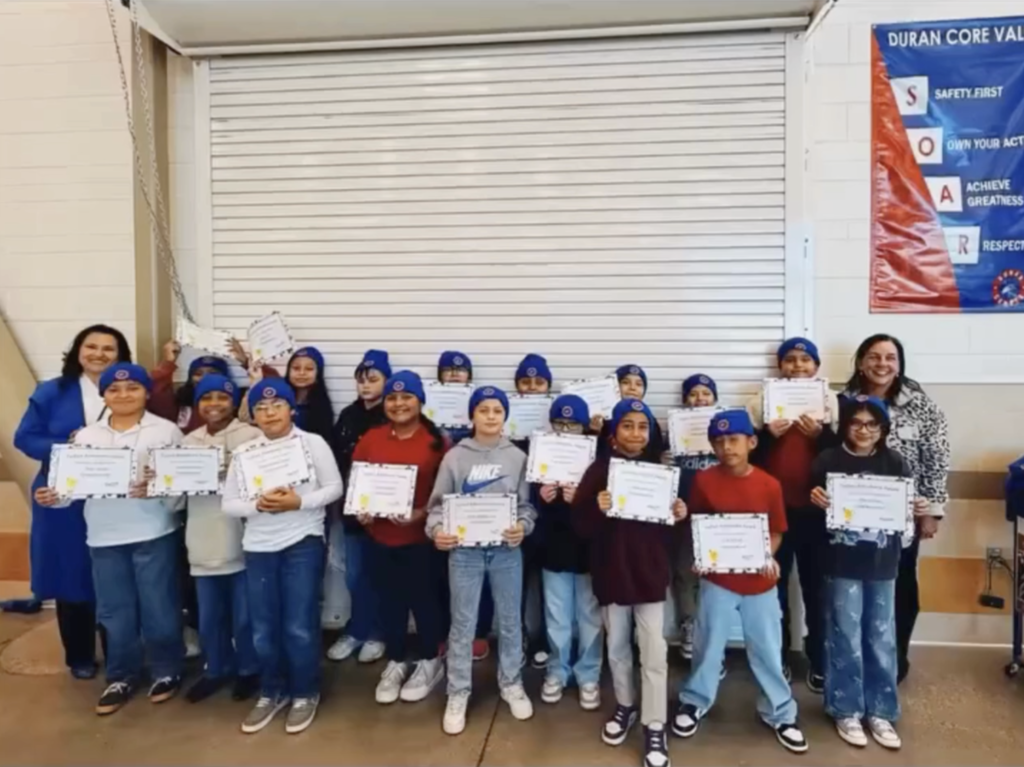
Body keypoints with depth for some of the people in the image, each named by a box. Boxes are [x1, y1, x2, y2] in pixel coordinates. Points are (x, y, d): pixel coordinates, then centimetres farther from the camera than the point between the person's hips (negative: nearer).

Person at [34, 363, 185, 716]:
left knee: (159, 607, 4)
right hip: (105, 537, 3)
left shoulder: (166, 431, -1)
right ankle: (121, 677, 28)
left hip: (154, 533, -3)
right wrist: (53, 495, -10)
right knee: (114, 611, 12)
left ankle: (166, 671, 23)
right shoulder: (87, 436, 10)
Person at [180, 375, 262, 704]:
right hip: (204, 541, 5)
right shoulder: (190, 441, 11)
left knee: (244, 614, 9)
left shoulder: (252, 436, -6)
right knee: (209, 616, 17)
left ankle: (249, 670, 29)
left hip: (242, 539, -5)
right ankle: (216, 669, 36)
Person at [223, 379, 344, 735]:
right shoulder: (244, 452, 4)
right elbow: (229, 503, 3)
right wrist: (258, 505, -16)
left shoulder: (313, 443, -3)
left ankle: (305, 694, 24)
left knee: (300, 626, 2)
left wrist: (299, 501, -18)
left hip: (303, 543, -3)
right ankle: (272, 692, 33)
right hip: (259, 546, 3)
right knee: (263, 629, 12)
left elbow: (334, 488, -3)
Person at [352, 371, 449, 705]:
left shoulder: (436, 441, -8)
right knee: (389, 602, 15)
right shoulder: (371, 438, 2)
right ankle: (396, 663, 34)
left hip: (422, 538, -3)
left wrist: (423, 513, -21)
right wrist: (360, 510, -9)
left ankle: (430, 662, 32)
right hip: (380, 537, 3)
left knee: (423, 600, 10)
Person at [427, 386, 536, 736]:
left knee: (510, 620, 14)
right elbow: (438, 502, 0)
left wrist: (523, 527, -17)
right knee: (463, 624, 8)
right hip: (464, 550, -1)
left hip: (506, 550, 1)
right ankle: (458, 693, 23)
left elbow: (527, 504, 2)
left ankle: (512, 684, 34)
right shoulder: (455, 456, -1)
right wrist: (436, 529, -18)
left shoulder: (517, 457, 1)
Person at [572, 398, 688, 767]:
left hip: (650, 572, 0)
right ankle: (625, 705, 38)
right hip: (611, 572, 0)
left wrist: (679, 516, -13)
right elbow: (581, 525, -13)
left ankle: (655, 728, 16)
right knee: (617, 648, 16)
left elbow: (671, 530, 7)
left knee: (654, 652, 2)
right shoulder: (600, 469, -7)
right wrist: (597, 508, -31)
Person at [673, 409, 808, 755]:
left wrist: (769, 557, -15)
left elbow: (776, 531, 2)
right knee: (709, 646, 13)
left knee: (768, 649, 13)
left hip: (759, 580, 1)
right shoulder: (704, 481, -10)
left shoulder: (769, 484, -8)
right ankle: (694, 702, 34)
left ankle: (780, 713, 33)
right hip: (717, 578, -1)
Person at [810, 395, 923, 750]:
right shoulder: (828, 461, -7)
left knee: (882, 638, 11)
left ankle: (880, 711, 26)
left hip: (883, 564, 3)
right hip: (843, 563, -2)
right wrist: (815, 501, -24)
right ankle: (847, 711, 20)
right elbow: (813, 510, -3)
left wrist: (919, 510, -12)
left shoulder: (895, 463, 1)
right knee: (846, 638, 5)